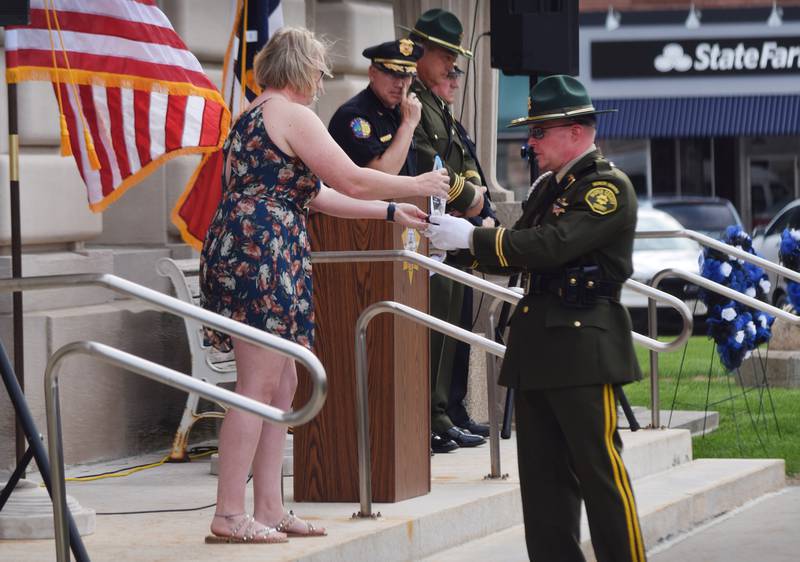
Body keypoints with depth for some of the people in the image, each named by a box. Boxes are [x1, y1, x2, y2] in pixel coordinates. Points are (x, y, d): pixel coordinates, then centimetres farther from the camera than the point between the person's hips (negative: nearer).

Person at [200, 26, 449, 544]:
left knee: (283, 384, 12)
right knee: (258, 387, -9)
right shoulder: (292, 115, -9)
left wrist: (390, 211, 26)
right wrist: (419, 186, 4)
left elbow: (316, 195, 26)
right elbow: (352, 181, -10)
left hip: (241, 248, 10)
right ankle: (229, 516, -10)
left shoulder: (255, 116, 22)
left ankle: (269, 509, 12)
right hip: (263, 254, -10)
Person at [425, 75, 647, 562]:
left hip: (584, 347, -9)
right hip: (538, 352, 9)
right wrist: (456, 242, 3)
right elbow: (518, 256, 19)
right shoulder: (550, 189, 19)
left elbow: (552, 246, -20)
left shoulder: (609, 186, -9)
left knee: (599, 470, -7)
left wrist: (472, 237, -16)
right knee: (543, 474, 7)